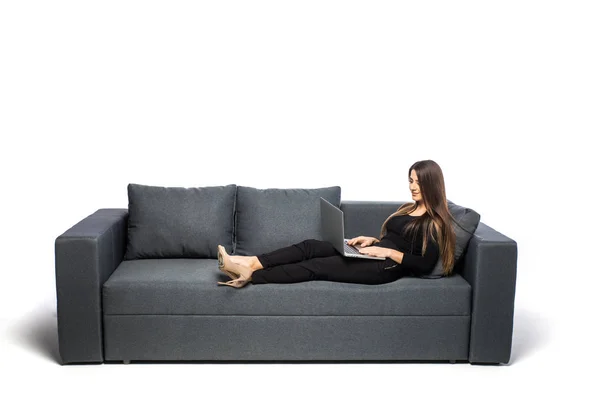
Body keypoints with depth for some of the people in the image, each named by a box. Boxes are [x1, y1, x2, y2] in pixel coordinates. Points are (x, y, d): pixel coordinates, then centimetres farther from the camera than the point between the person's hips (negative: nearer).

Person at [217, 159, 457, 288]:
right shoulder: (408, 209, 20)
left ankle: (249, 275, -22)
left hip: (385, 267, -8)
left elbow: (425, 265, -15)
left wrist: (387, 252, -18)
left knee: (315, 266, -19)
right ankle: (249, 263, -20)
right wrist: (372, 240, 8)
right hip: (373, 255, 8)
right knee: (310, 246, -11)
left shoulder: (435, 222, -6)